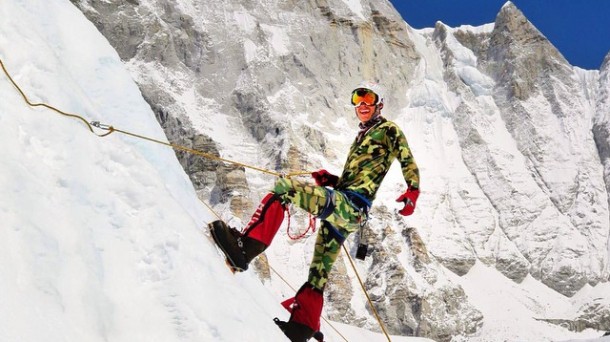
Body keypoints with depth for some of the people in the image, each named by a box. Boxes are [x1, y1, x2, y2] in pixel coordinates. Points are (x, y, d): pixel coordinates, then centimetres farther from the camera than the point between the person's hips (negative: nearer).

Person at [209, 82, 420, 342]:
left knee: (284, 187, -26)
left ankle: (246, 247, -39)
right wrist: (329, 180, 15)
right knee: (319, 272, 13)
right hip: (344, 207, 9)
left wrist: (412, 192, -20)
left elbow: (408, 163, -2)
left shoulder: (388, 129, 9)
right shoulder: (362, 136, 32)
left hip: (349, 204, -9)